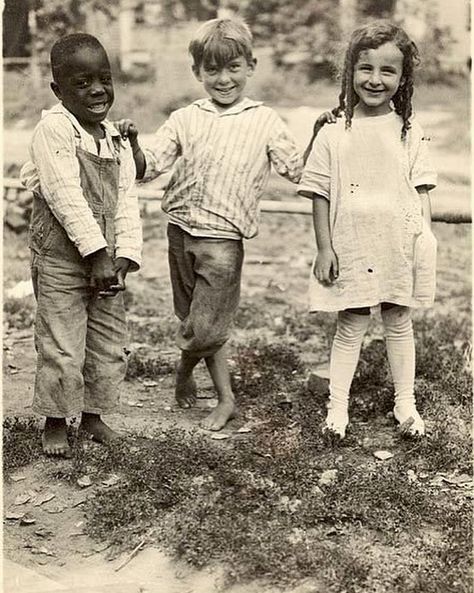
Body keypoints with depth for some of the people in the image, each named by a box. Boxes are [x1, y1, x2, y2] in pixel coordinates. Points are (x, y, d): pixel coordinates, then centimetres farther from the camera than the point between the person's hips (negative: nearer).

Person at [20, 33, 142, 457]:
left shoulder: (117, 140, 7)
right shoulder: (53, 129, -13)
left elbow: (127, 203, 3)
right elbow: (67, 198, -20)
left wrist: (124, 256, -9)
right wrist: (97, 253, -23)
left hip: (108, 261, 6)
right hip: (60, 260, -6)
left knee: (110, 344, 12)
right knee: (62, 348, 1)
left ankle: (94, 412, 31)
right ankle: (55, 422, 20)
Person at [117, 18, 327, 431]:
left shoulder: (264, 121, 1)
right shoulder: (185, 119, 5)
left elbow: (298, 171, 2)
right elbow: (147, 168, 2)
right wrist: (132, 142, -16)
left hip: (223, 237, -3)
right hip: (181, 230, 3)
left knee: (204, 327, -5)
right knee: (197, 320, 10)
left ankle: (184, 372, 27)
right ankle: (226, 399, 25)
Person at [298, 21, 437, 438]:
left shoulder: (410, 133, 1)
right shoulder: (334, 134, -3)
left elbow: (422, 192, 3)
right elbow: (320, 195, -1)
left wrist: (426, 243, -3)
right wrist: (325, 248, -5)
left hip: (401, 245, 1)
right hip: (351, 247, -1)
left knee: (399, 322, 13)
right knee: (351, 326, 6)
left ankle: (406, 404, 27)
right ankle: (337, 407, 18)